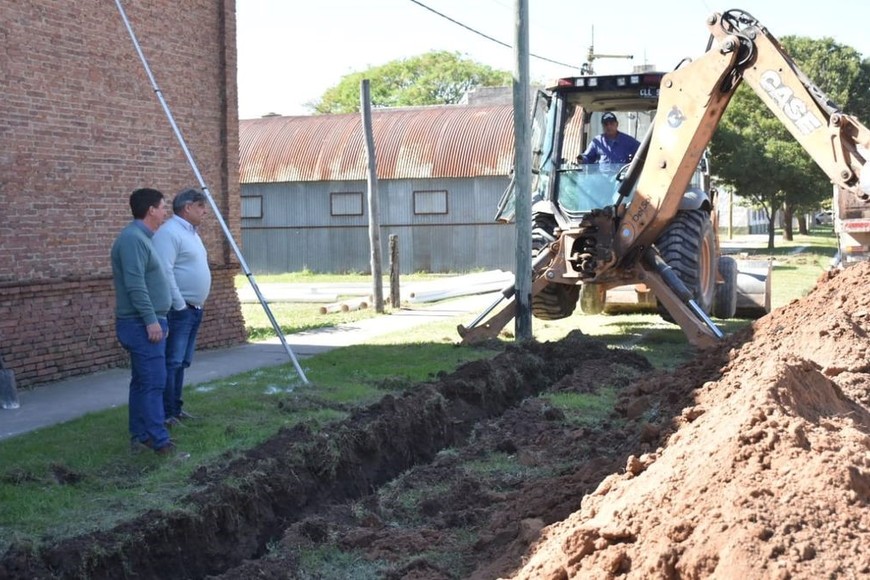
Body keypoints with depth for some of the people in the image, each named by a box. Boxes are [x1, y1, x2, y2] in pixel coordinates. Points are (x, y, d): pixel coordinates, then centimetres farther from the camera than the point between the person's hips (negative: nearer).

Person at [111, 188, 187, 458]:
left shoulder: (140, 237, 17)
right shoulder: (133, 238, -16)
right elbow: (135, 285, -23)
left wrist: (156, 319, 25)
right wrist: (151, 319, -24)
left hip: (146, 322, 11)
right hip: (142, 324, -11)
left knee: (142, 381, 13)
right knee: (153, 382, -11)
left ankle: (140, 436, 18)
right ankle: (161, 442, -10)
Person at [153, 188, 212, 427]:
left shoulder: (191, 233, 18)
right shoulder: (169, 232, -14)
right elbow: (165, 272, -22)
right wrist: (180, 306, -20)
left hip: (194, 309, 10)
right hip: (179, 309, -10)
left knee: (181, 362, 14)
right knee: (172, 362, -8)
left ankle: (175, 408, 21)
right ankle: (166, 413, -5)